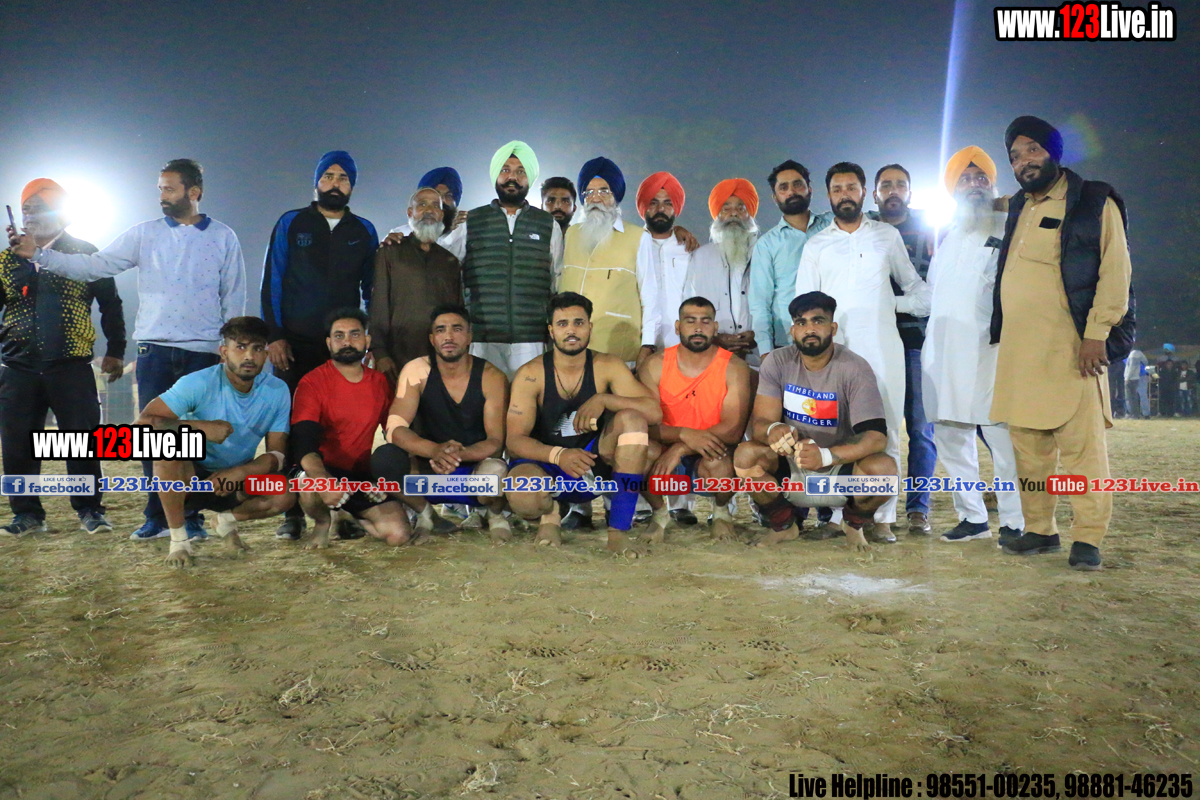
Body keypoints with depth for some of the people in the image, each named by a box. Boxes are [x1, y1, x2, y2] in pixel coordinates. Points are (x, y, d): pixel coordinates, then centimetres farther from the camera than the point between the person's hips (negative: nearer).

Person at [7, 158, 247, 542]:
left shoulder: (223, 237, 5)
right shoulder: (145, 234, 8)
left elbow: (234, 297, 6)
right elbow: (95, 265, 4)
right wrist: (39, 254, -6)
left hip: (203, 352, -2)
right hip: (154, 349, 2)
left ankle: (192, 517, 12)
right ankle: (156, 517, 13)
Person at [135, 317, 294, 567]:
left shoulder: (277, 391, -10)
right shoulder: (199, 383, -20)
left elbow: (277, 455, -9)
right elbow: (142, 423, -26)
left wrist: (240, 472, -27)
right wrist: (201, 427, -35)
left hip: (235, 481, 3)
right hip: (189, 478, -3)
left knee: (285, 495, -24)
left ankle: (228, 520, 11)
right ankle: (178, 540, -16)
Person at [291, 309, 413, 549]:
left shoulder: (379, 382, 5)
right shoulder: (313, 382, -11)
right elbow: (303, 441, -24)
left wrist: (386, 477, -4)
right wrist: (323, 479, -44)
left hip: (363, 475, 4)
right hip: (325, 471, -3)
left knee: (398, 534, -14)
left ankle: (350, 516, 20)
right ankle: (322, 522, 1)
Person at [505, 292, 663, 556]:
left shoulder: (607, 366, -4)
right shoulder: (530, 375, -8)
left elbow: (654, 412, -14)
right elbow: (515, 440, -14)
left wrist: (604, 399, -29)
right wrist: (558, 455, -33)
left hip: (596, 463, 2)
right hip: (547, 465, -2)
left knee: (632, 419, -26)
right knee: (522, 499, -37)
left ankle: (618, 532, -26)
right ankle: (550, 515, 5)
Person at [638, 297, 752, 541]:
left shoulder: (734, 368, -9)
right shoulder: (656, 365, -4)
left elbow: (733, 429, -18)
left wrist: (680, 450, -26)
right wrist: (685, 434, -29)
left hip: (709, 454, -1)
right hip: (666, 455, 2)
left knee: (719, 463, -36)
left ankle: (721, 511, 4)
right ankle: (660, 513, 4)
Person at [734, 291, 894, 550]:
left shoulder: (855, 368, -14)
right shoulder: (777, 362, -6)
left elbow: (876, 436, -23)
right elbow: (759, 422, -12)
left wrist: (826, 455, -41)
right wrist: (773, 430, -38)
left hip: (841, 472, -1)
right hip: (789, 472, 2)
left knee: (883, 468, -31)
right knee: (745, 455, -26)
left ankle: (853, 524, 5)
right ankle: (783, 525, 3)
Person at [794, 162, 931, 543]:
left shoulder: (888, 236, 16)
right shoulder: (816, 246, 14)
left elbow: (917, 287, 22)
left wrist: (895, 304, 3)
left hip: (882, 349, 1)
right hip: (834, 352, 0)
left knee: (885, 435, -5)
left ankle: (881, 518, 0)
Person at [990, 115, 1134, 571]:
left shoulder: (1094, 204, 2)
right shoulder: (1017, 209, 19)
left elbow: (1115, 271, -5)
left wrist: (1096, 333, -14)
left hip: (1071, 349, -6)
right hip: (1018, 352, 6)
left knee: (1081, 442, -6)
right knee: (1027, 444, 6)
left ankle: (1088, 539, 0)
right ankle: (1039, 531, 15)